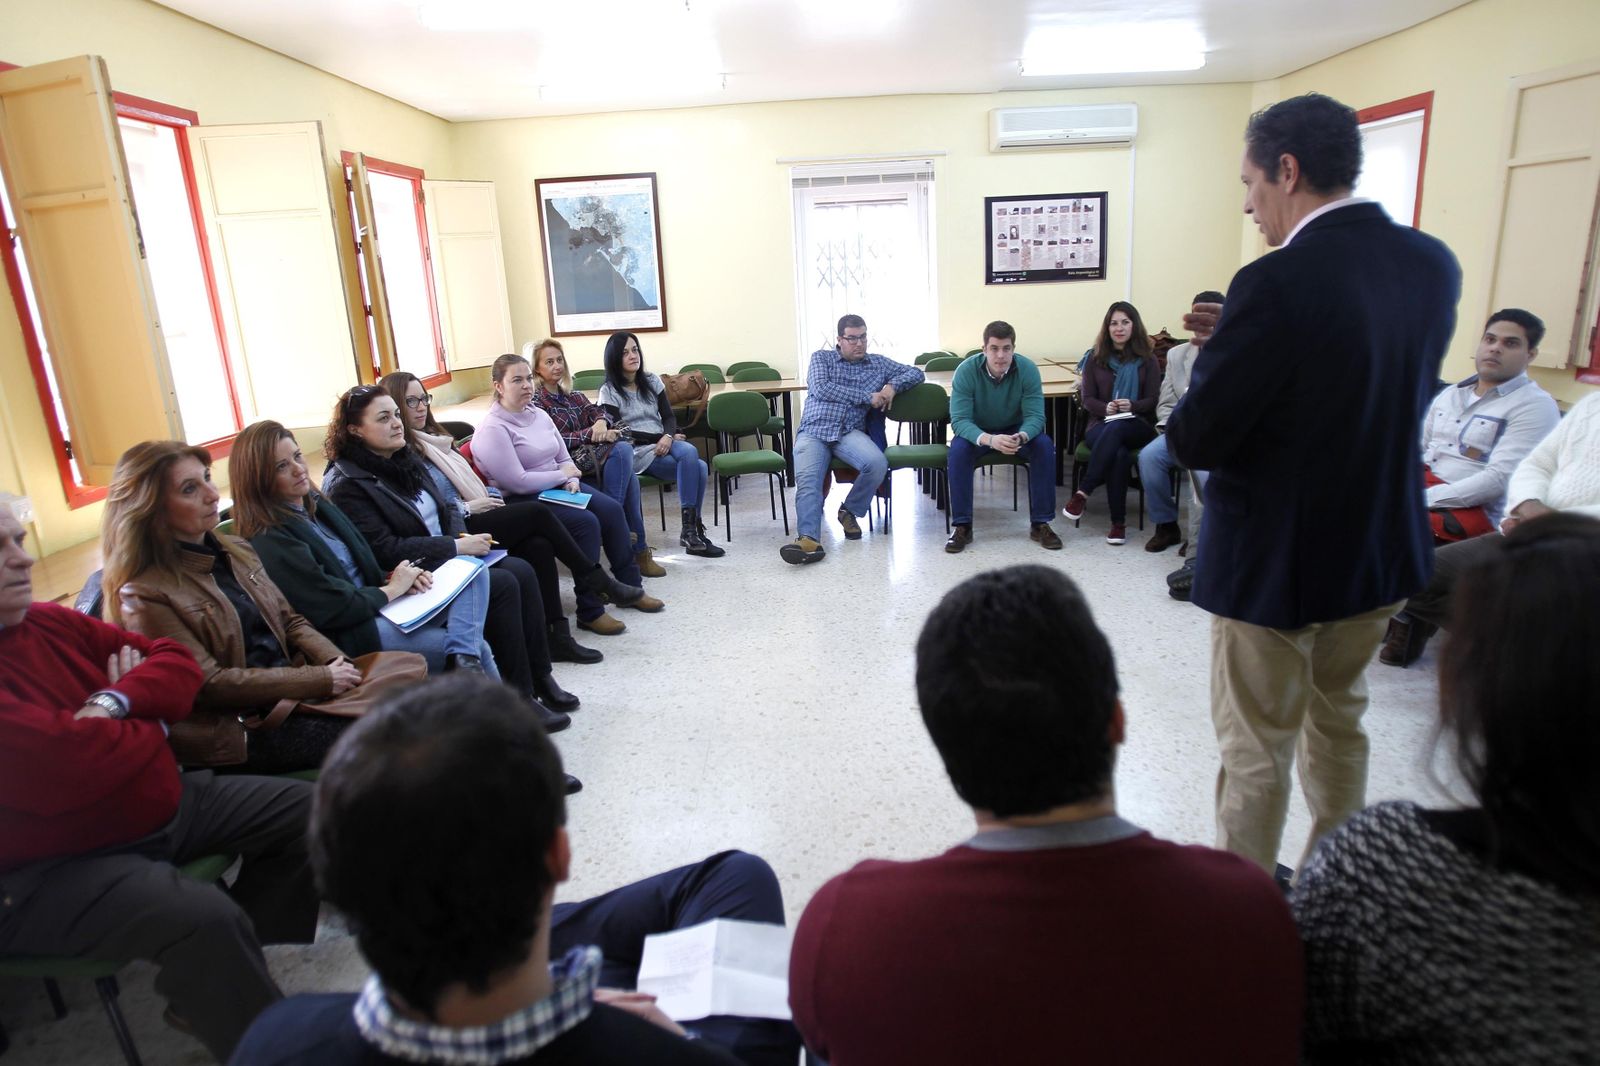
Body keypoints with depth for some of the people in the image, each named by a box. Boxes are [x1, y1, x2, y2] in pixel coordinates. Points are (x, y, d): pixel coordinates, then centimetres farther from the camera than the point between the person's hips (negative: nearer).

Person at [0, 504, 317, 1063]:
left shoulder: (50, 622, 5)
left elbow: (177, 660, 7)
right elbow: (60, 764, -31)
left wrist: (114, 702, -14)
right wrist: (149, 725, -9)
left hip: (159, 803, 9)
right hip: (55, 866, -9)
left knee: (305, 810, 8)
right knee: (204, 918, -31)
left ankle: (216, 986, 14)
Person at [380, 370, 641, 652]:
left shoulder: (430, 437, 18)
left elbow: (467, 483, 22)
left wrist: (493, 496, 4)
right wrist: (468, 508, -14)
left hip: (470, 521, 8)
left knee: (539, 545, -19)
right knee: (538, 512, -17)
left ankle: (557, 635, -20)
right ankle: (596, 578, -2)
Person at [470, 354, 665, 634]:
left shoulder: (539, 415, 11)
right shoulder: (492, 429, -14)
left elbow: (564, 459, 14)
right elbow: (518, 482, -21)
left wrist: (571, 481, -8)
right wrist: (562, 475, -11)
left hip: (557, 488, 8)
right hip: (520, 502, -8)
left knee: (611, 509, -12)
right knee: (585, 522, -27)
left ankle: (630, 587, -1)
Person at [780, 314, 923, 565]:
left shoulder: (878, 363, 20)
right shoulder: (821, 357, 14)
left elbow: (916, 373, 22)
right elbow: (821, 388, -5)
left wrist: (892, 385, 0)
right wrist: (867, 397, -7)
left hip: (850, 432, 2)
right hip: (813, 431, -2)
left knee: (877, 463, -30)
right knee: (806, 479, -31)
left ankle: (849, 511, -5)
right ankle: (810, 539, -45)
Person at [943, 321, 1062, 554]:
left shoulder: (1027, 369, -19)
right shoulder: (966, 371, -23)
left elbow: (1035, 416, -20)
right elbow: (959, 420, -28)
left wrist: (1021, 437, -45)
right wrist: (989, 439, -47)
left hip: (1017, 430, 1)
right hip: (977, 432, -1)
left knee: (1045, 445, -26)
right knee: (958, 449, -32)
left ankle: (1040, 524, -16)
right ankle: (962, 526, -21)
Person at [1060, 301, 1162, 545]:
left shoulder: (1147, 359, 10)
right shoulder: (1095, 358, 11)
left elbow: (1152, 399, 4)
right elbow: (1087, 399, 6)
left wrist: (1132, 406, -19)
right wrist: (1106, 408, -16)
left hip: (1138, 426, 0)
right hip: (1101, 424, 0)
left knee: (1116, 429, -40)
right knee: (1119, 454, -36)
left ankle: (1082, 493, -40)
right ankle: (1118, 523, -34)